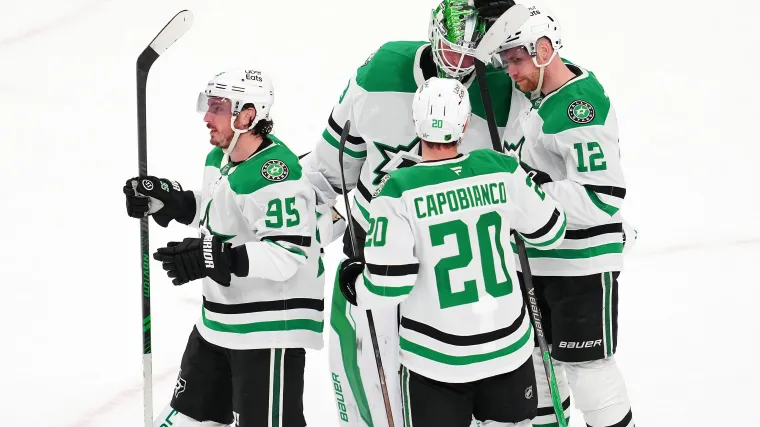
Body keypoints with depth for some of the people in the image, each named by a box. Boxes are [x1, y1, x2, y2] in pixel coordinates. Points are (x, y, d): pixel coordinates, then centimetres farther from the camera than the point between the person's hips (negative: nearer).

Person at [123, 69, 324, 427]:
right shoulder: (219, 157, 6)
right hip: (220, 318, 10)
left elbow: (288, 255, -29)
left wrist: (216, 257, -34)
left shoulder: (275, 174, -26)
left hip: (271, 324, -10)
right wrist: (164, 198, 10)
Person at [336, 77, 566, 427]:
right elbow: (548, 232, 9)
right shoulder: (502, 171, -7)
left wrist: (354, 284, 6)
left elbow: (388, 284, -15)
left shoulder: (399, 191, -16)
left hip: (436, 358, -3)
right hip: (508, 346, 3)